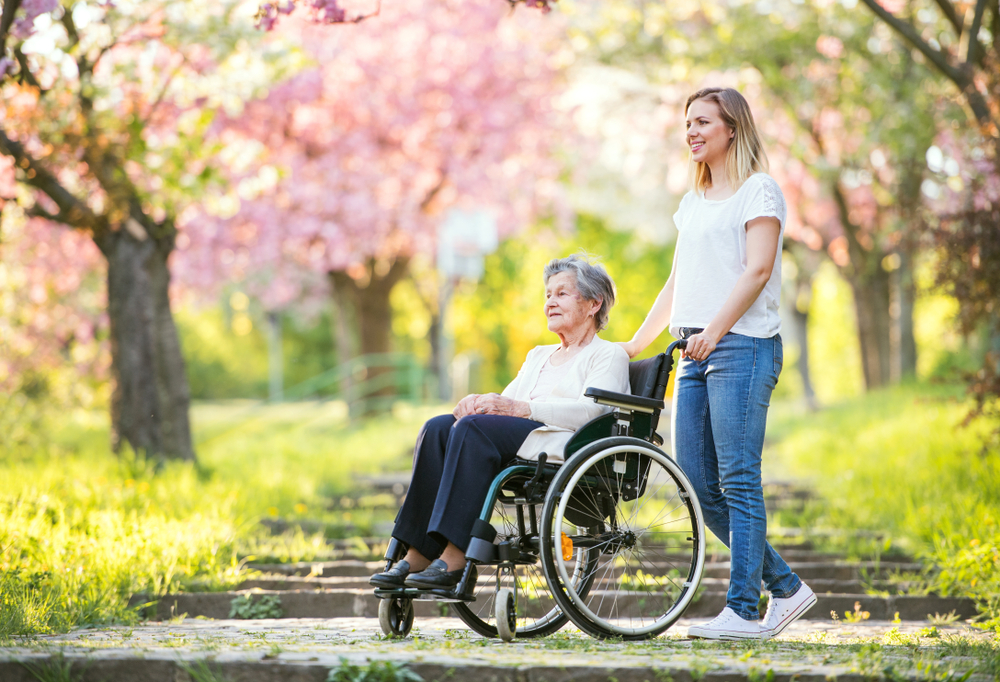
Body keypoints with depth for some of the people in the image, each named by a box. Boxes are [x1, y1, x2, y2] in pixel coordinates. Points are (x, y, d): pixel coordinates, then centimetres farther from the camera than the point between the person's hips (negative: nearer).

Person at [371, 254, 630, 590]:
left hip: (563, 443, -7)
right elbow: (504, 404, 21)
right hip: (520, 441, 7)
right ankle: (417, 553, -30)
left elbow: (589, 411, -9)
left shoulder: (609, 355, 11)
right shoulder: (538, 355, 34)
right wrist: (478, 402, -4)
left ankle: (455, 556, -41)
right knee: (438, 428, -21)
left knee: (474, 428, -32)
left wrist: (518, 407, -19)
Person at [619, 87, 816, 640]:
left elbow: (757, 269, -12)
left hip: (743, 345, -8)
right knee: (697, 482, 2)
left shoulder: (759, 191, -1)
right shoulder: (693, 201, 22)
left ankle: (743, 611, -8)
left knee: (738, 480, -10)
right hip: (694, 352, 8)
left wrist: (716, 329, -21)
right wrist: (637, 342, 23)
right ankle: (785, 587, 12)